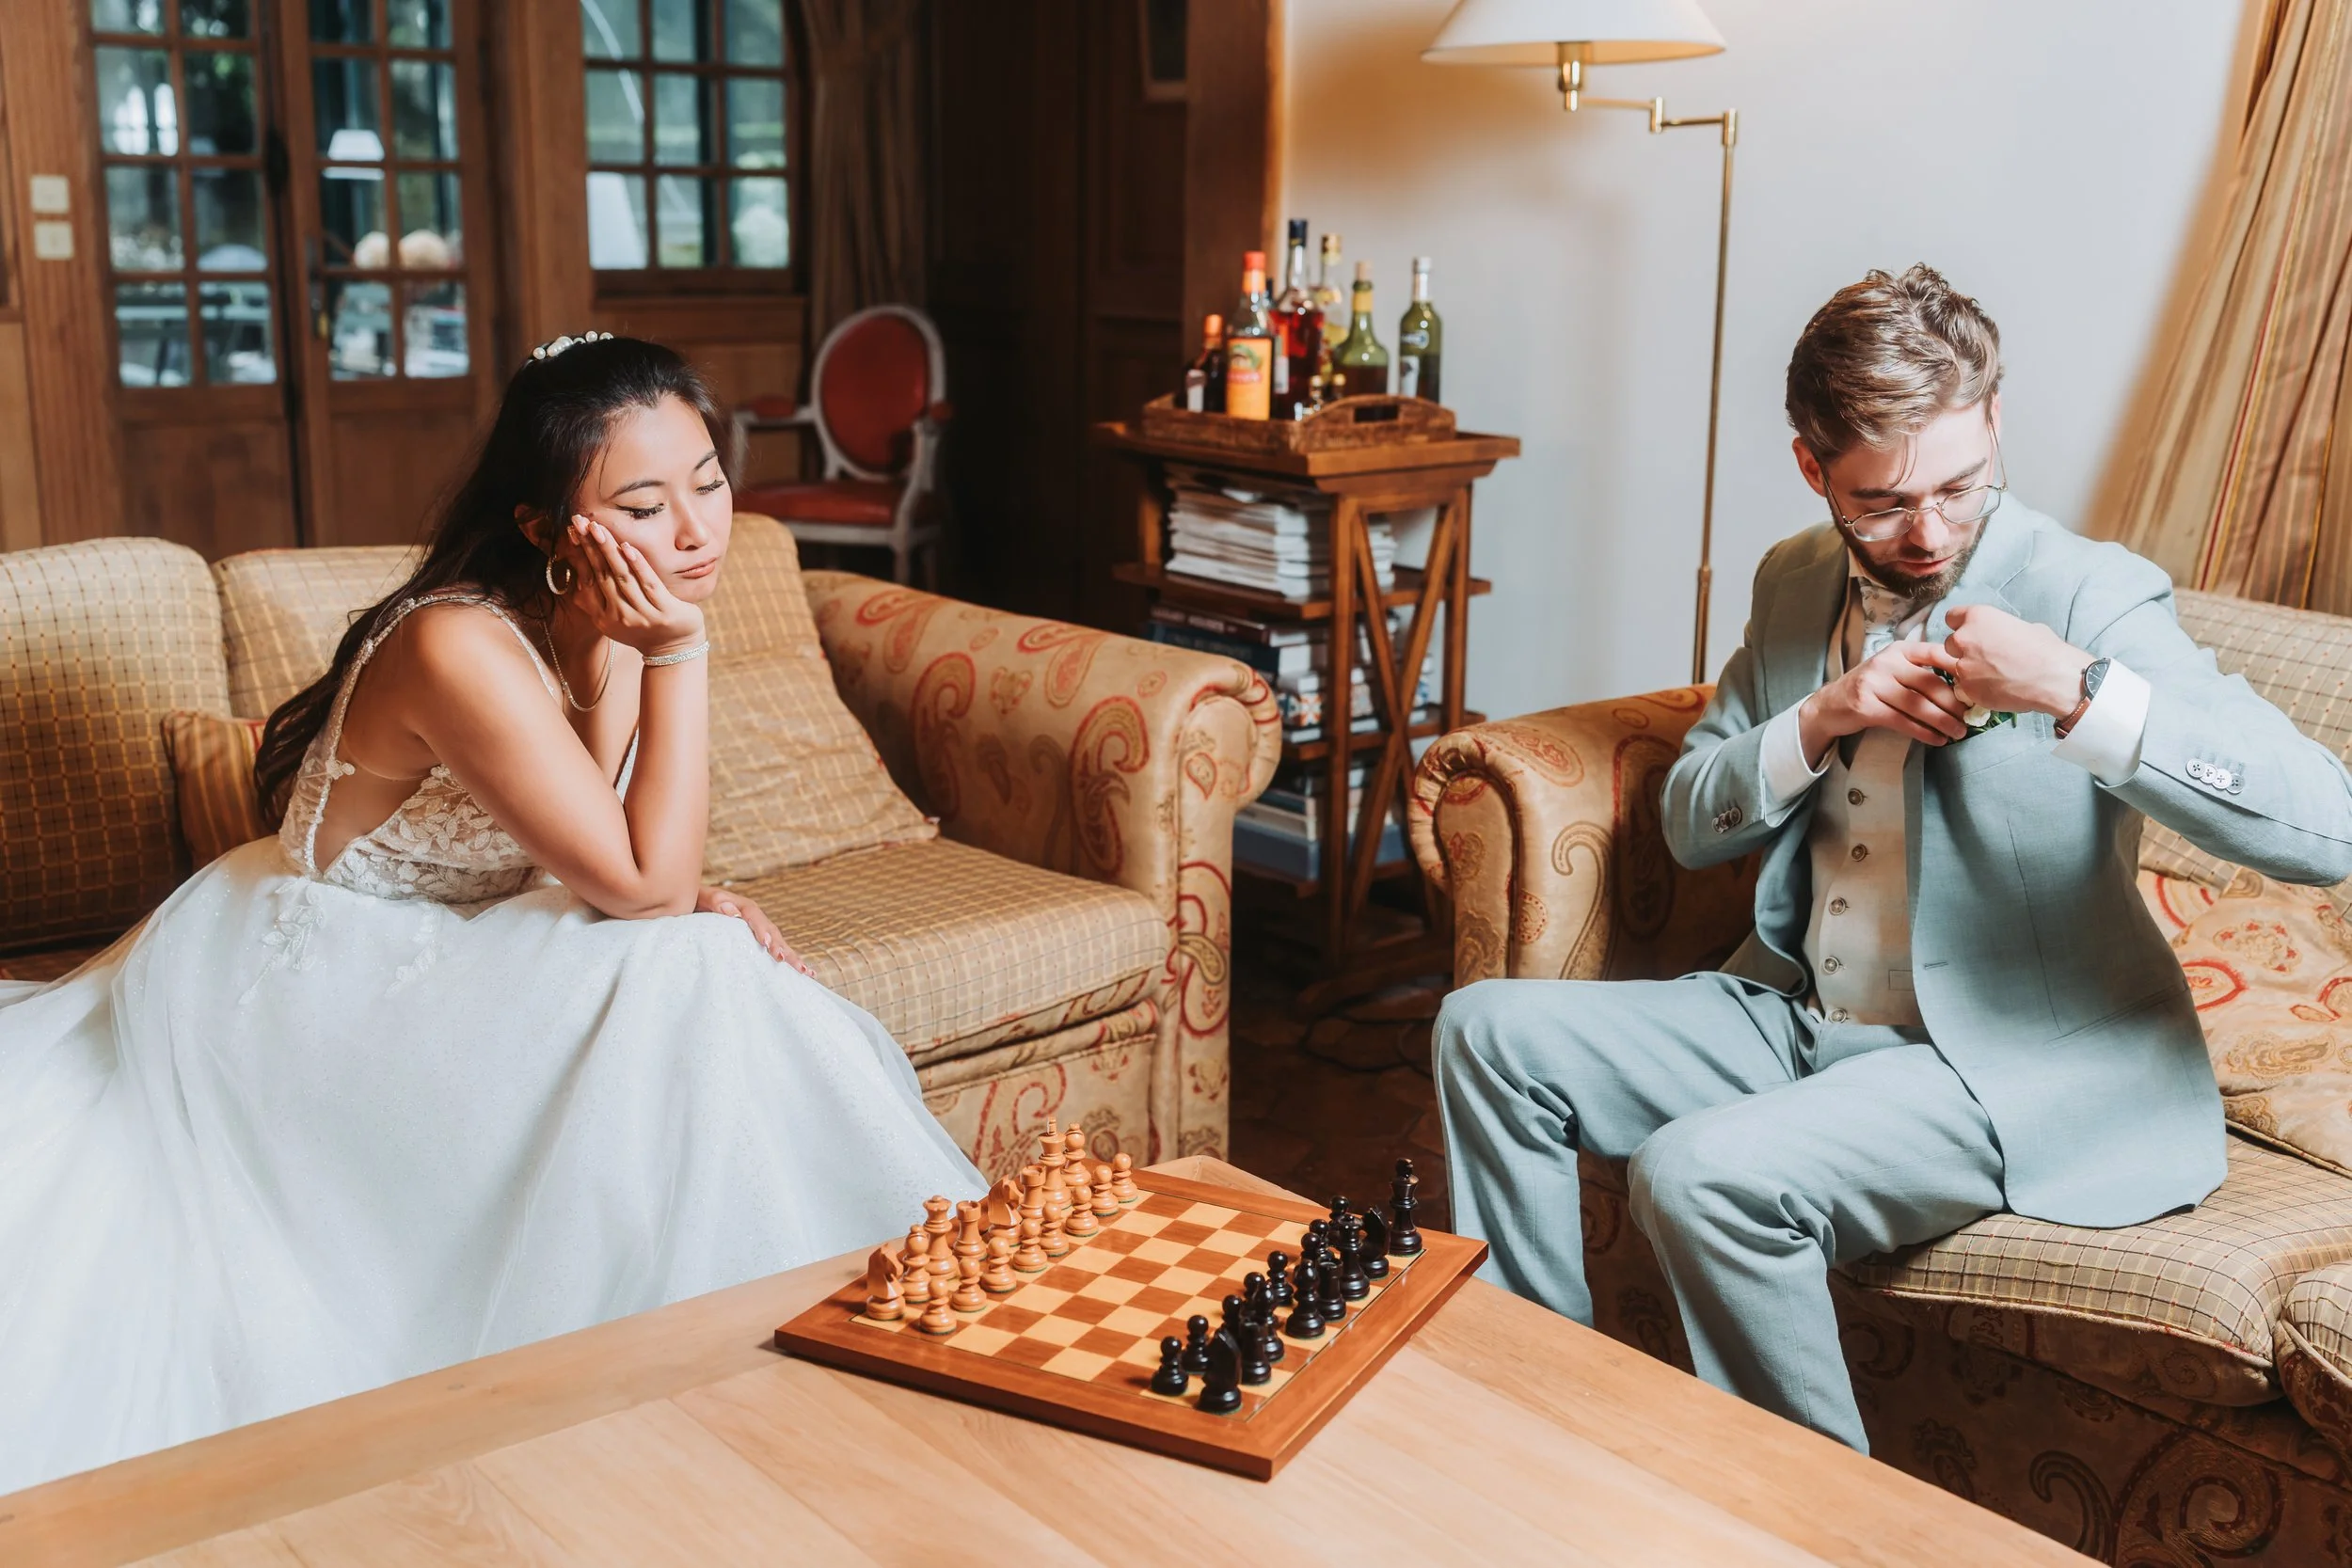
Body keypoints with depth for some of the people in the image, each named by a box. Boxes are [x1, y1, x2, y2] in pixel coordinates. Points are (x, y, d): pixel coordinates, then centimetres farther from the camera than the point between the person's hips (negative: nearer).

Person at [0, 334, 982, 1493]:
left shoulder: (605, 629, -5)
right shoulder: (462, 648, -31)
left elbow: (624, 859, 6)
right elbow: (638, 886, -31)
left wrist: (697, 899, -16)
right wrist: (677, 652, -30)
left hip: (430, 956, 8)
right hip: (300, 986, -8)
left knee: (707, 964, -11)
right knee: (675, 989, -24)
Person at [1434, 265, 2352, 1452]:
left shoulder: (2087, 596, -14)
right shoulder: (1796, 583, 7)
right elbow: (1689, 825, 7)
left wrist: (2073, 690, -33)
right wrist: (1822, 719, -11)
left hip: (2012, 1069, -7)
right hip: (1798, 1016, 7)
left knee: (1700, 1171, -30)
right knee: (1489, 1032, -4)